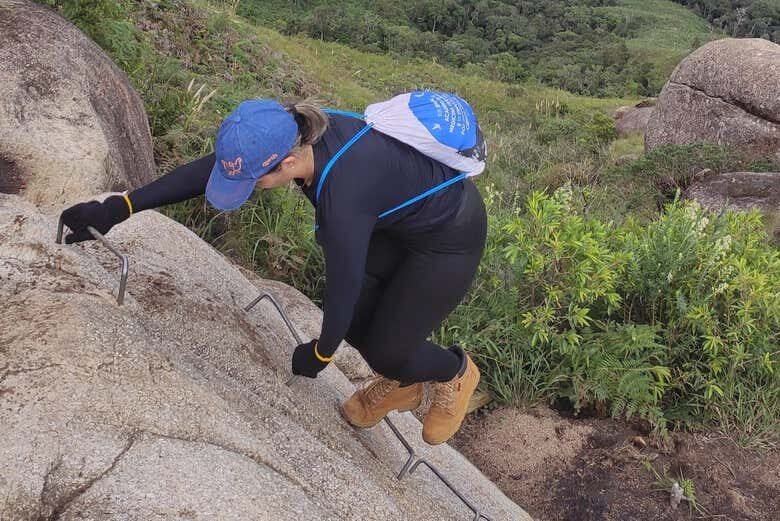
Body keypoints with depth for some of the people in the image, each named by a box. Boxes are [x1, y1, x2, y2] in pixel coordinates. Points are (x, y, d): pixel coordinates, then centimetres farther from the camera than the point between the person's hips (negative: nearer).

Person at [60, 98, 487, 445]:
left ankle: (455, 373, 32)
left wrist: (319, 354, -10)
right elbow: (201, 171, -12)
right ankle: (400, 385, 35)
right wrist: (118, 209, -12)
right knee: (353, 313, 6)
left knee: (389, 349, 0)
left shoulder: (343, 197, -41)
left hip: (449, 235, -7)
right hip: (399, 219, 7)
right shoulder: (290, 131, -19)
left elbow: (343, 286, -28)